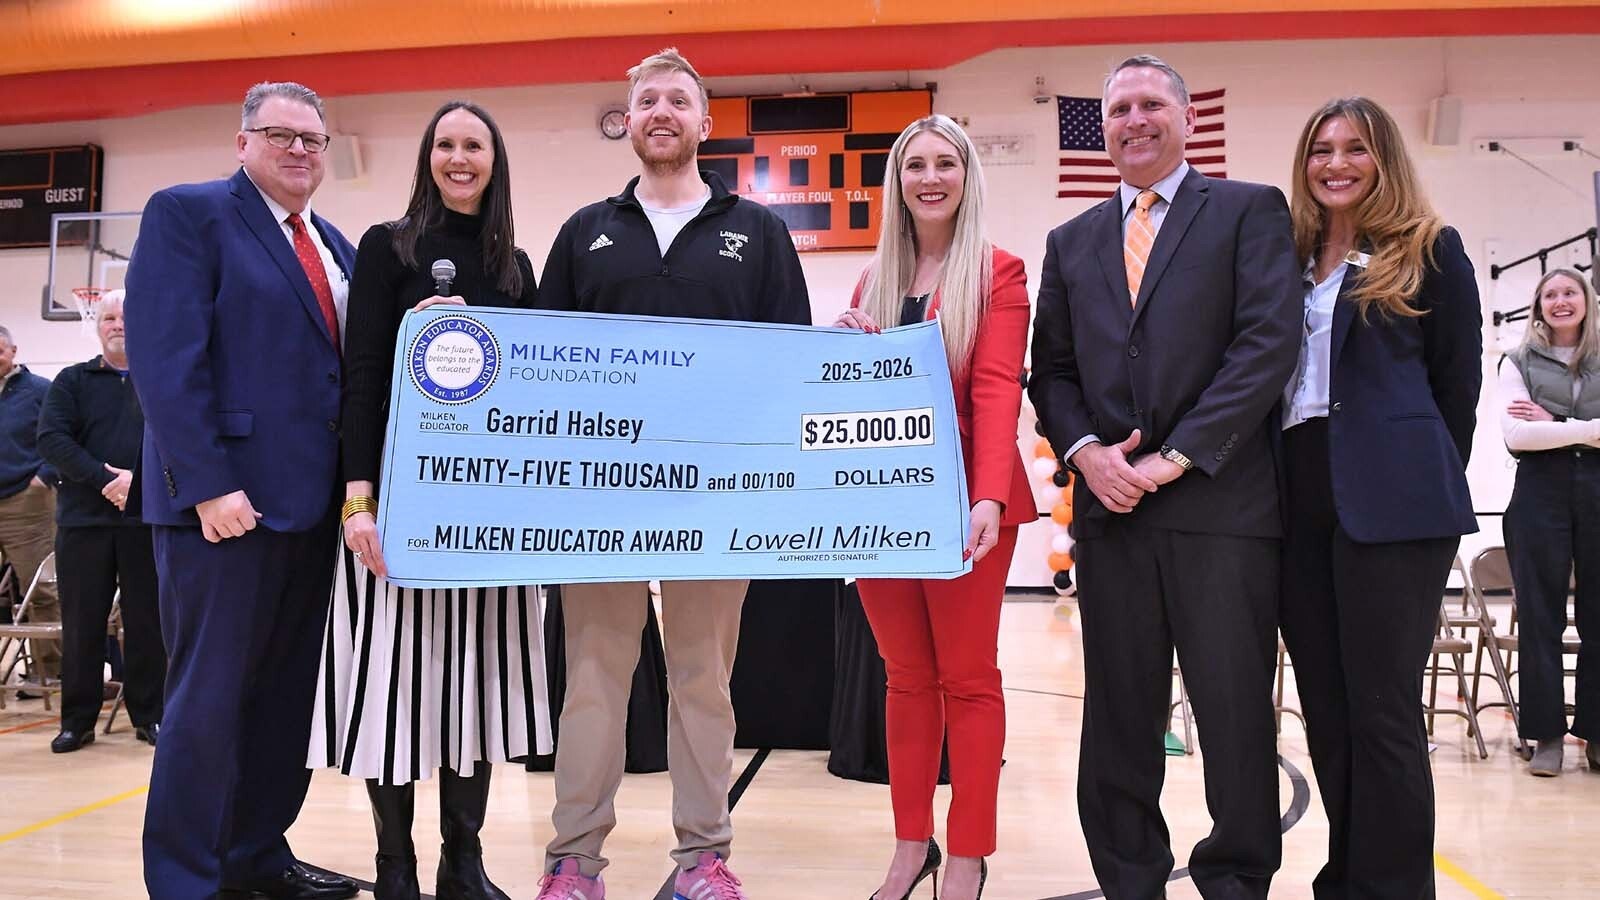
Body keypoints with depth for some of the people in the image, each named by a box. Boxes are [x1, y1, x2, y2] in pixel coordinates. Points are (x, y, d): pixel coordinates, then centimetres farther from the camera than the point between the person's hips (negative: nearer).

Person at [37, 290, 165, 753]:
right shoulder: (72, 381, 11)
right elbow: (52, 438, -2)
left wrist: (140, 481, -16)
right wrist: (105, 480, -15)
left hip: (147, 518, -1)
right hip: (83, 519, 1)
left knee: (147, 620, 3)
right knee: (82, 622, 4)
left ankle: (149, 715, 12)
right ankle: (77, 719, 14)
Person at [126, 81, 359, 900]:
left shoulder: (334, 246, 17)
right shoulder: (187, 213, -4)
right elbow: (163, 359, -13)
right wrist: (208, 485, -20)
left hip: (314, 499, 7)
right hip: (227, 497, -7)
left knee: (287, 692, 13)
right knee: (209, 694, 0)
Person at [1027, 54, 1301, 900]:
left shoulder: (1249, 211, 6)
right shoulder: (1072, 240, 18)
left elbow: (1268, 343, -6)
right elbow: (1050, 369, 14)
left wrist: (1175, 457, -12)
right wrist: (1085, 450, -5)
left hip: (1221, 502, -3)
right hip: (1110, 505, 4)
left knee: (1236, 707, 3)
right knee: (1119, 711, 9)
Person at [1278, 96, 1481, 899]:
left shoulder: (1431, 252, 3)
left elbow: (1458, 386, 4)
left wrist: (1426, 488, 4)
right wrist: (1274, 486, 7)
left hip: (1389, 502, -5)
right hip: (1298, 501, 5)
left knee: (1383, 710, -2)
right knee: (1325, 710, 10)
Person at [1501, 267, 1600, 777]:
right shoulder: (1519, 363, 8)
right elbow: (1516, 435, -7)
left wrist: (1552, 424, -8)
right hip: (1541, 492, -1)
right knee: (1541, 615, 0)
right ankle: (1548, 734, 5)